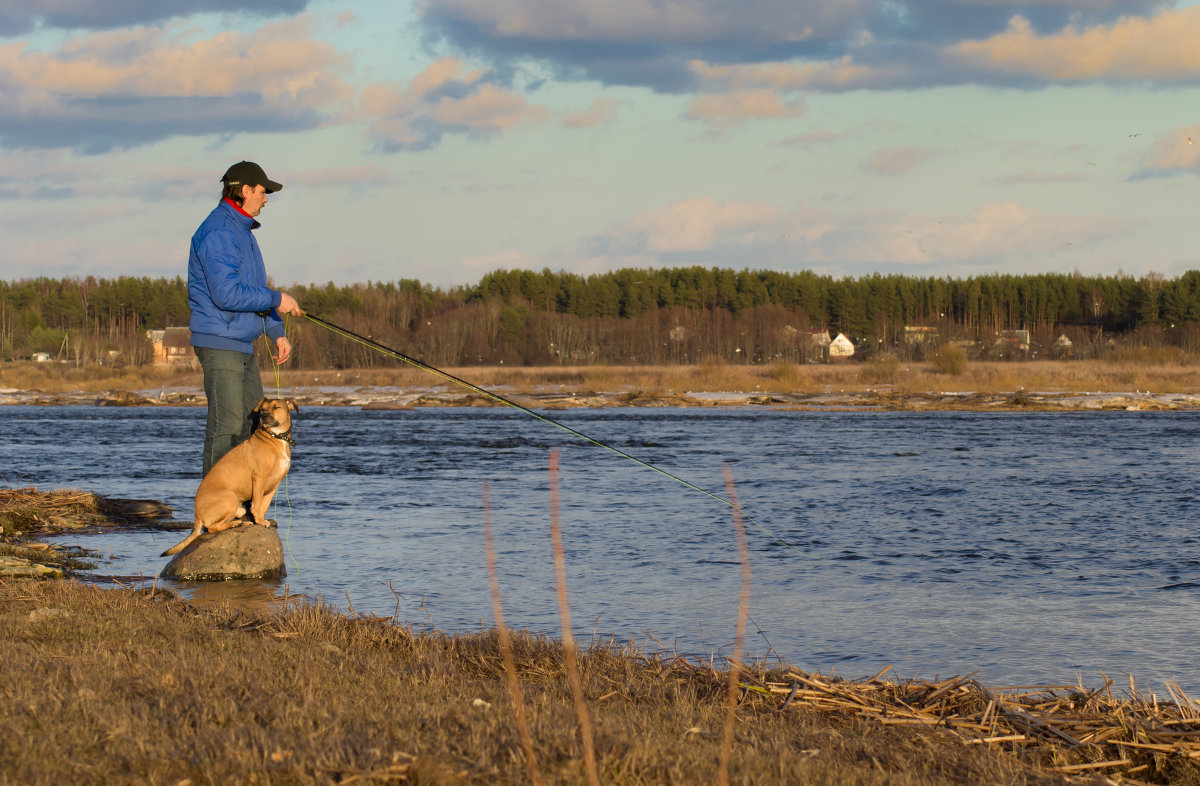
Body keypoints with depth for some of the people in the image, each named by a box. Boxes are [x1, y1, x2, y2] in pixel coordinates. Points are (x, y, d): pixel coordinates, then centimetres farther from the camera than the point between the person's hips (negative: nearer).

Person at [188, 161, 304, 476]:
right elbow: (226, 294, -24)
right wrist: (277, 300, -15)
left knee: (254, 424, 11)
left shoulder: (243, 231, 18)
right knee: (226, 425, -12)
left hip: (242, 347, 11)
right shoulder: (218, 232, -16)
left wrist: (277, 332, 15)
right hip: (219, 343, -11)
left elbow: (254, 289, 25)